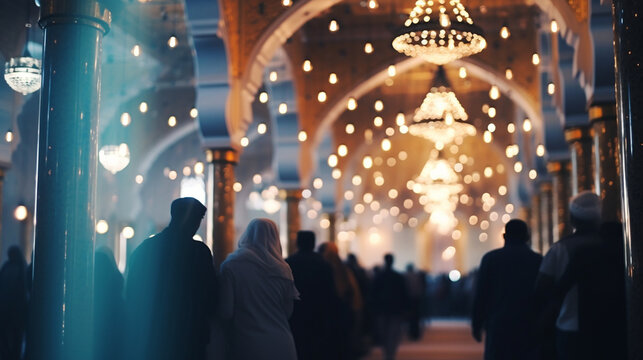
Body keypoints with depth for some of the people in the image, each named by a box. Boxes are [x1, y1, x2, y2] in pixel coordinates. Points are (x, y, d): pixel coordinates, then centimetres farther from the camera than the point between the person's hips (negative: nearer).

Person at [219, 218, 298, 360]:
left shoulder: (231, 265, -6)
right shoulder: (283, 270, 3)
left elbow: (225, 312, -8)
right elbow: (288, 311, 10)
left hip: (247, 346, -2)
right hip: (282, 346, 3)